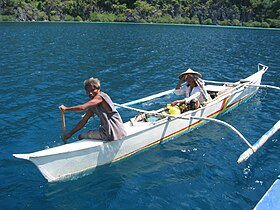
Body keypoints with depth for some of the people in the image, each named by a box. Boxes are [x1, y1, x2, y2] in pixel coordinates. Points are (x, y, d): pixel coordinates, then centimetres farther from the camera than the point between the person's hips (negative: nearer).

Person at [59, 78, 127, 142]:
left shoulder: (100, 97, -13)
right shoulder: (93, 105, 14)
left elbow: (82, 108, -23)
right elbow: (84, 121, 15)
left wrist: (66, 109, -10)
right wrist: (70, 134, 14)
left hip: (113, 132, -9)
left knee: (82, 137, -2)